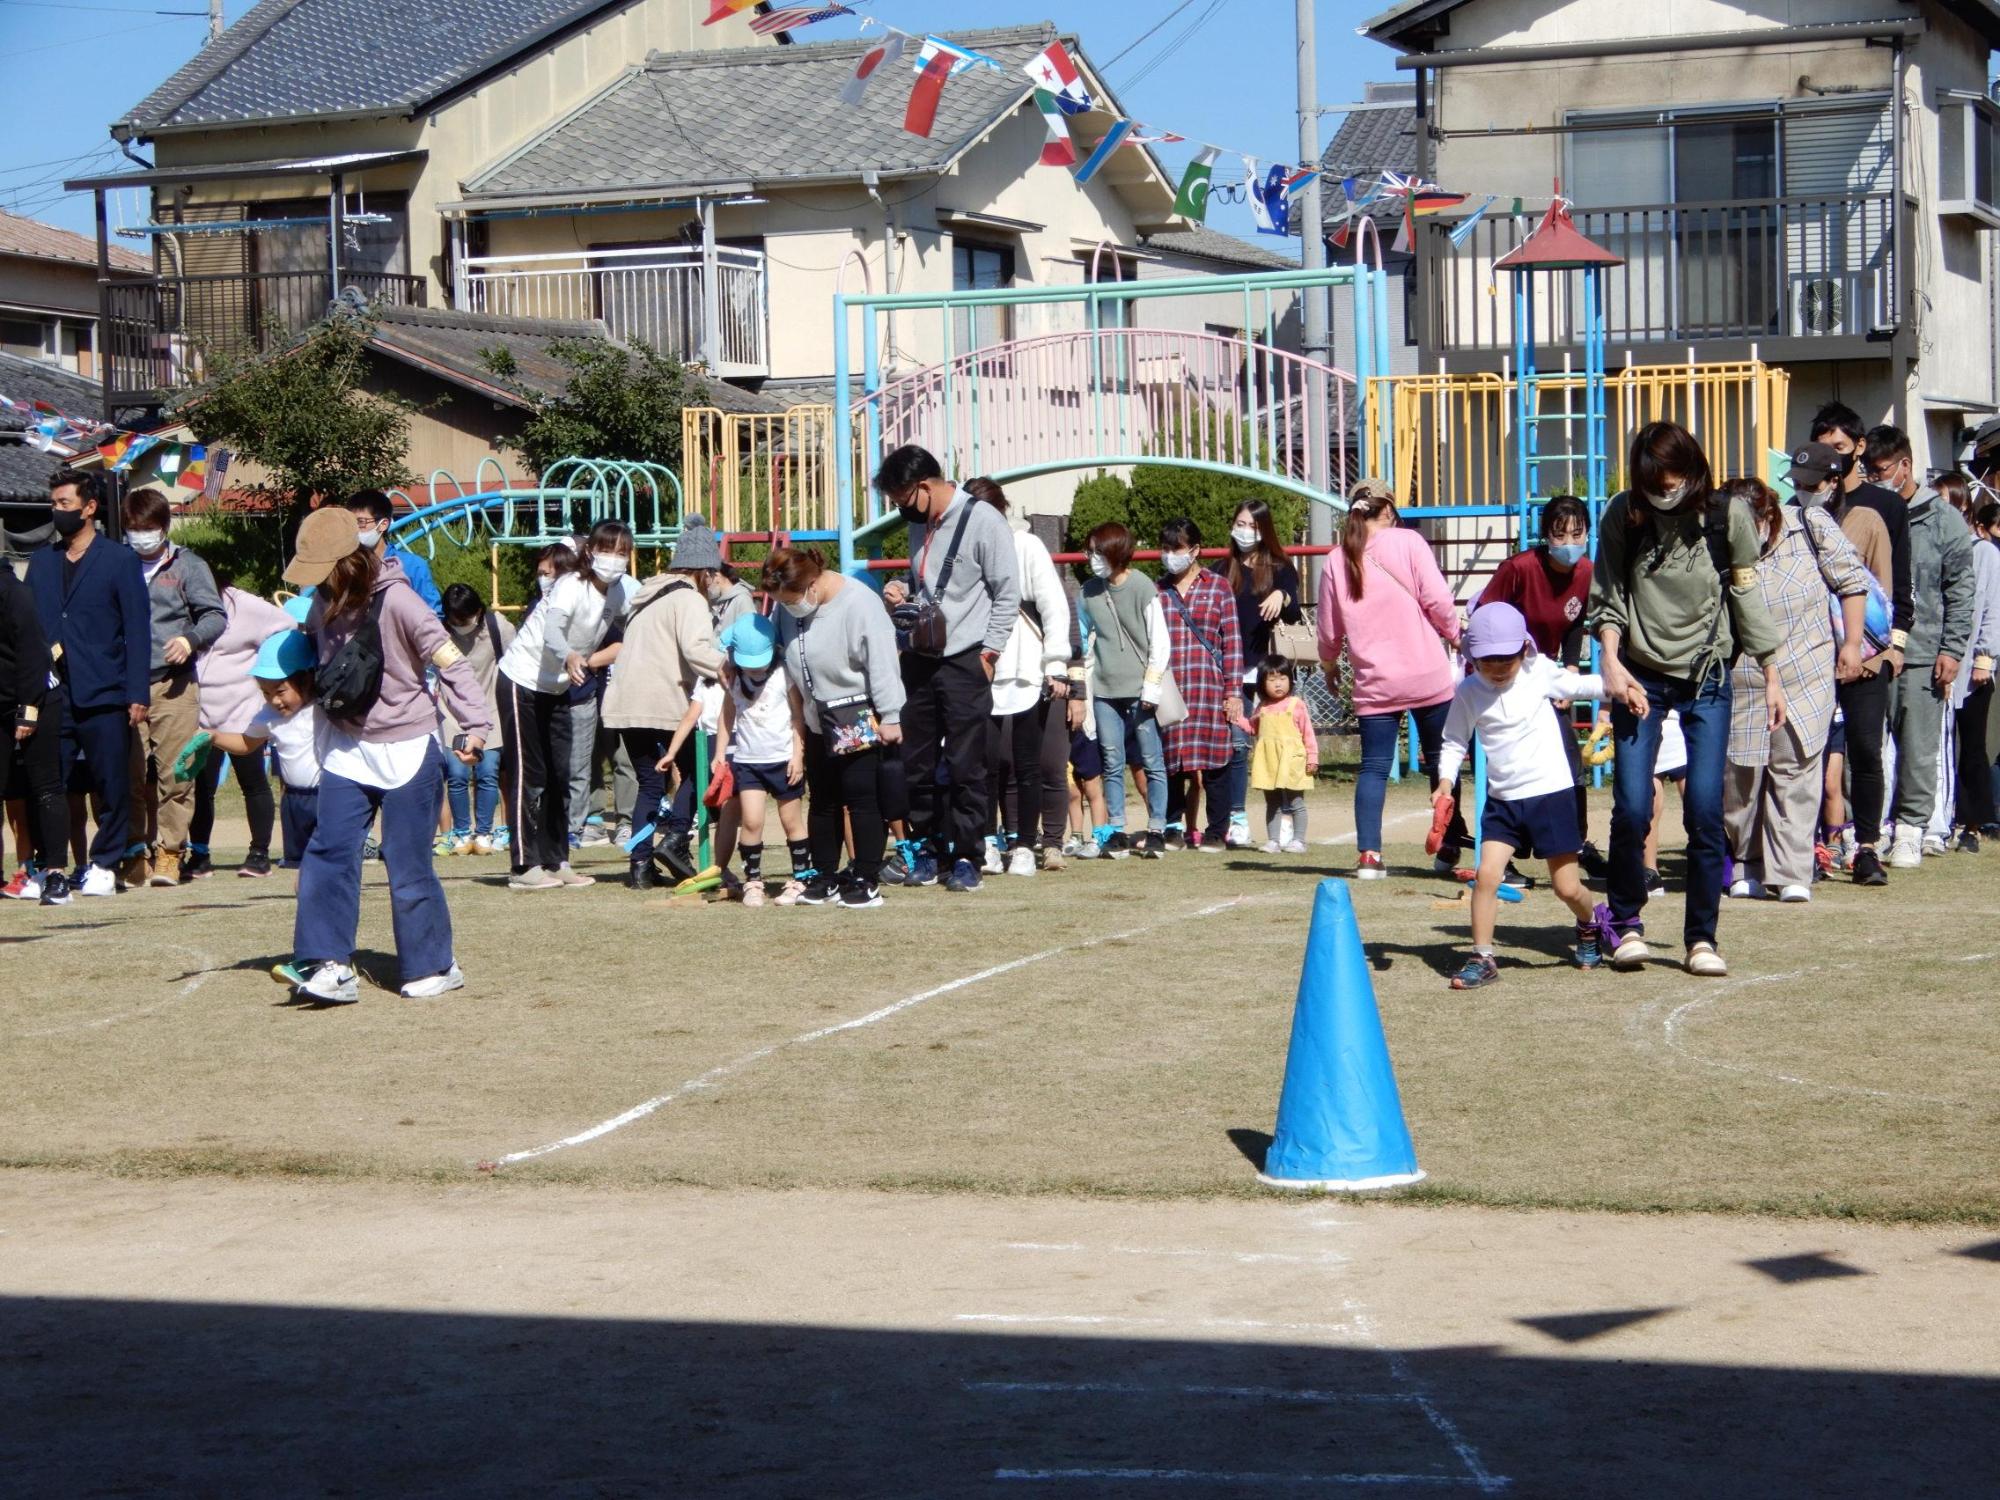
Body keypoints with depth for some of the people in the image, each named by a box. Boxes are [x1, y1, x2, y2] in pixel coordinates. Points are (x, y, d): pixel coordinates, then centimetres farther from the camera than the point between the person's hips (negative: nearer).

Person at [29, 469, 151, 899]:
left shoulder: (120, 560, 2)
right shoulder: (41, 562, 15)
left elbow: (138, 631, -1)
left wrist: (138, 694, -8)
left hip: (104, 696, -3)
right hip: (52, 696, 3)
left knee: (111, 786, 1)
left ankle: (104, 865, 12)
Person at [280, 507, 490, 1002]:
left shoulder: (395, 600, -18)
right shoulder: (326, 603, 2)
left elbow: (449, 661, -19)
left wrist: (474, 725, -26)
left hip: (406, 751, -6)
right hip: (348, 749, 6)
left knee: (409, 865, 1)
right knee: (328, 853, -6)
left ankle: (434, 966, 16)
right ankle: (330, 965, -5)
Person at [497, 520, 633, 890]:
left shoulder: (622, 592, -5)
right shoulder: (571, 586, -26)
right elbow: (552, 632, -43)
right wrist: (570, 658, -61)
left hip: (557, 689, 7)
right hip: (522, 680, -7)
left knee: (559, 775, 10)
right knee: (529, 775, -6)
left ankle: (556, 862, 18)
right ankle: (525, 867, -4)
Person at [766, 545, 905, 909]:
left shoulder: (858, 603, -21)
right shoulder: (789, 610, 1)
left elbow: (881, 663, -21)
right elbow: (791, 669, 12)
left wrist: (889, 718, -21)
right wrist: (799, 717, 9)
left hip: (861, 722, -7)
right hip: (819, 724, 7)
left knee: (861, 798, -6)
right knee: (822, 801, 11)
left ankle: (866, 881, -1)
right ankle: (825, 878, 19)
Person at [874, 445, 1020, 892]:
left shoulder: (982, 521, -9)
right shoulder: (920, 524, 14)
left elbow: (1007, 593, -8)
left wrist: (988, 652, -11)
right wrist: (901, 593, 7)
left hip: (964, 662, -7)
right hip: (920, 660, 7)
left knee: (966, 766, -3)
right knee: (916, 763, 7)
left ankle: (966, 856, 3)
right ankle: (929, 848, 17)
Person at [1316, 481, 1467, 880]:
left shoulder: (1336, 562, 6)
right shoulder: (1407, 542, -4)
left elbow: (1329, 630, 12)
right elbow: (1438, 600, -10)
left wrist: (1329, 664, 32)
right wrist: (1454, 636, 9)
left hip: (1374, 683, 2)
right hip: (1428, 676, -2)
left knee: (1374, 767, 6)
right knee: (1440, 761, 12)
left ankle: (1368, 855, -3)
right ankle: (1450, 846, 18)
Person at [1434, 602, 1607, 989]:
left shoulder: (1540, 673, -3)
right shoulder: (1468, 692, -2)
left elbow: (1579, 686, 13)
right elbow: (1455, 741, 8)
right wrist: (1445, 782, -7)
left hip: (1551, 793, -1)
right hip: (1503, 799, 1)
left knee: (1566, 887, 4)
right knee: (1487, 873, -15)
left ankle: (1588, 927, 37)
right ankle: (1482, 957, -4)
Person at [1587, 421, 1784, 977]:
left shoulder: (1727, 516, -3)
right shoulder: (1623, 515, -2)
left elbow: (1748, 599, 2)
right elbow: (1607, 597, 2)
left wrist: (1771, 677, 4)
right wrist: (1611, 664, -12)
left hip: (1706, 679, 0)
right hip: (1641, 676, 1)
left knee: (1705, 811, -6)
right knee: (1631, 807, -7)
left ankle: (1702, 936, 4)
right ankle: (1625, 922, 13)